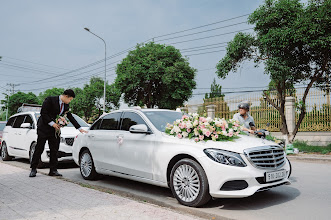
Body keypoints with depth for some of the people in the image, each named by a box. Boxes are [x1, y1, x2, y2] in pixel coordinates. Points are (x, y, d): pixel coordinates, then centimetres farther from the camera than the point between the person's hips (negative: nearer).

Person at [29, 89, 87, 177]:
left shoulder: (66, 105, 7)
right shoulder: (50, 100, -12)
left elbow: (71, 117, 11)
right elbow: (43, 113, -15)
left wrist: (80, 128, 7)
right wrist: (52, 123, -19)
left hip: (55, 129, 6)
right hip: (44, 128, -6)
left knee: (54, 150, 4)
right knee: (39, 149, 1)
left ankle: (53, 170, 10)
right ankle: (33, 169, 12)